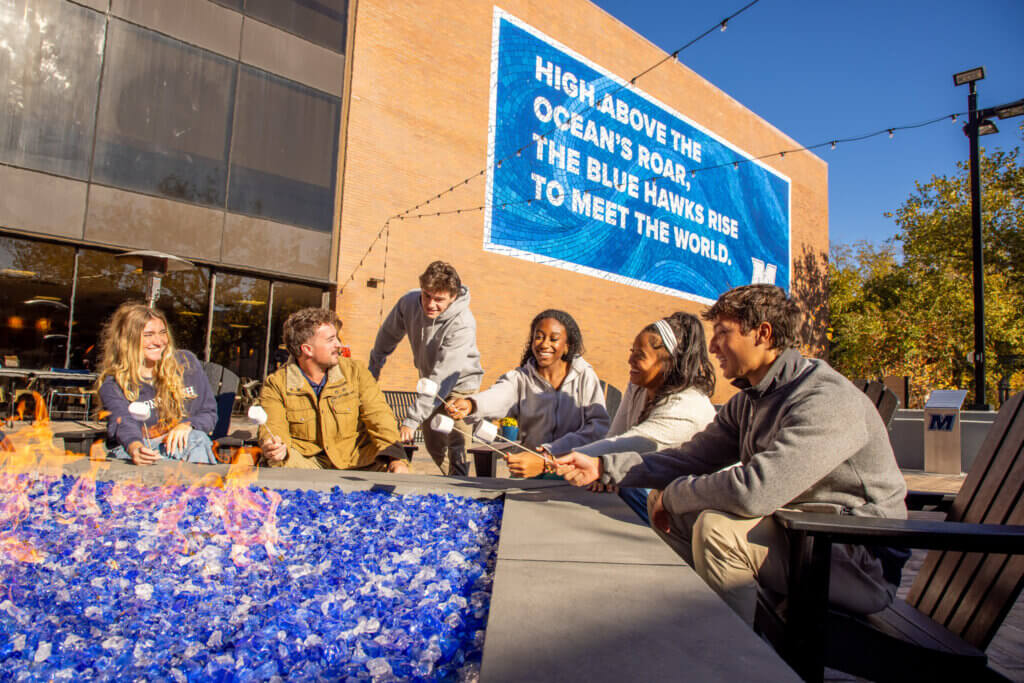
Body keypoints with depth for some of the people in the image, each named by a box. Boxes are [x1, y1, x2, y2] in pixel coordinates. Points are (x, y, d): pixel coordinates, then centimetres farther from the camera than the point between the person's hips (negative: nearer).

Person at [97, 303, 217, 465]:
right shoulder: (112, 382, -2)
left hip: (181, 445, 1)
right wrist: (135, 448, -47)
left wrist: (187, 425, -16)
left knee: (197, 438, -33)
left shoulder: (186, 362, 5)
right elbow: (123, 423, -23)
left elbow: (209, 413, 8)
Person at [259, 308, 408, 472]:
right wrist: (274, 448, -37)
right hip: (307, 461, -1)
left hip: (356, 460, 1)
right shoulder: (276, 385, -1)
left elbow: (379, 415, -5)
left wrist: (395, 457, -22)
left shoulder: (355, 371, 3)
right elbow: (274, 429, -10)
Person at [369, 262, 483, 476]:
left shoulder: (463, 324, -34)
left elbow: (443, 378, -36)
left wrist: (412, 419, -38)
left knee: (458, 447, -18)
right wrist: (374, 368, 16)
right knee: (433, 444, 15)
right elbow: (388, 335, 4)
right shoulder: (409, 302, -18)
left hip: (459, 384, -5)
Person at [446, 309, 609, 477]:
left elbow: (600, 425, -11)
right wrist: (469, 404, -46)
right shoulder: (519, 378, 1)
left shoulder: (585, 375, 0)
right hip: (528, 478, 0)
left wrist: (546, 461, -22)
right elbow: (499, 395, -21)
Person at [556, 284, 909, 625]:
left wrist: (674, 493, -17)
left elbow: (755, 491, -34)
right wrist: (601, 467, -3)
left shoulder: (826, 400, -24)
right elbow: (692, 457, 6)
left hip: (860, 564, -8)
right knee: (662, 504, 2)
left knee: (718, 527, -30)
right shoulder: (748, 400, 6)